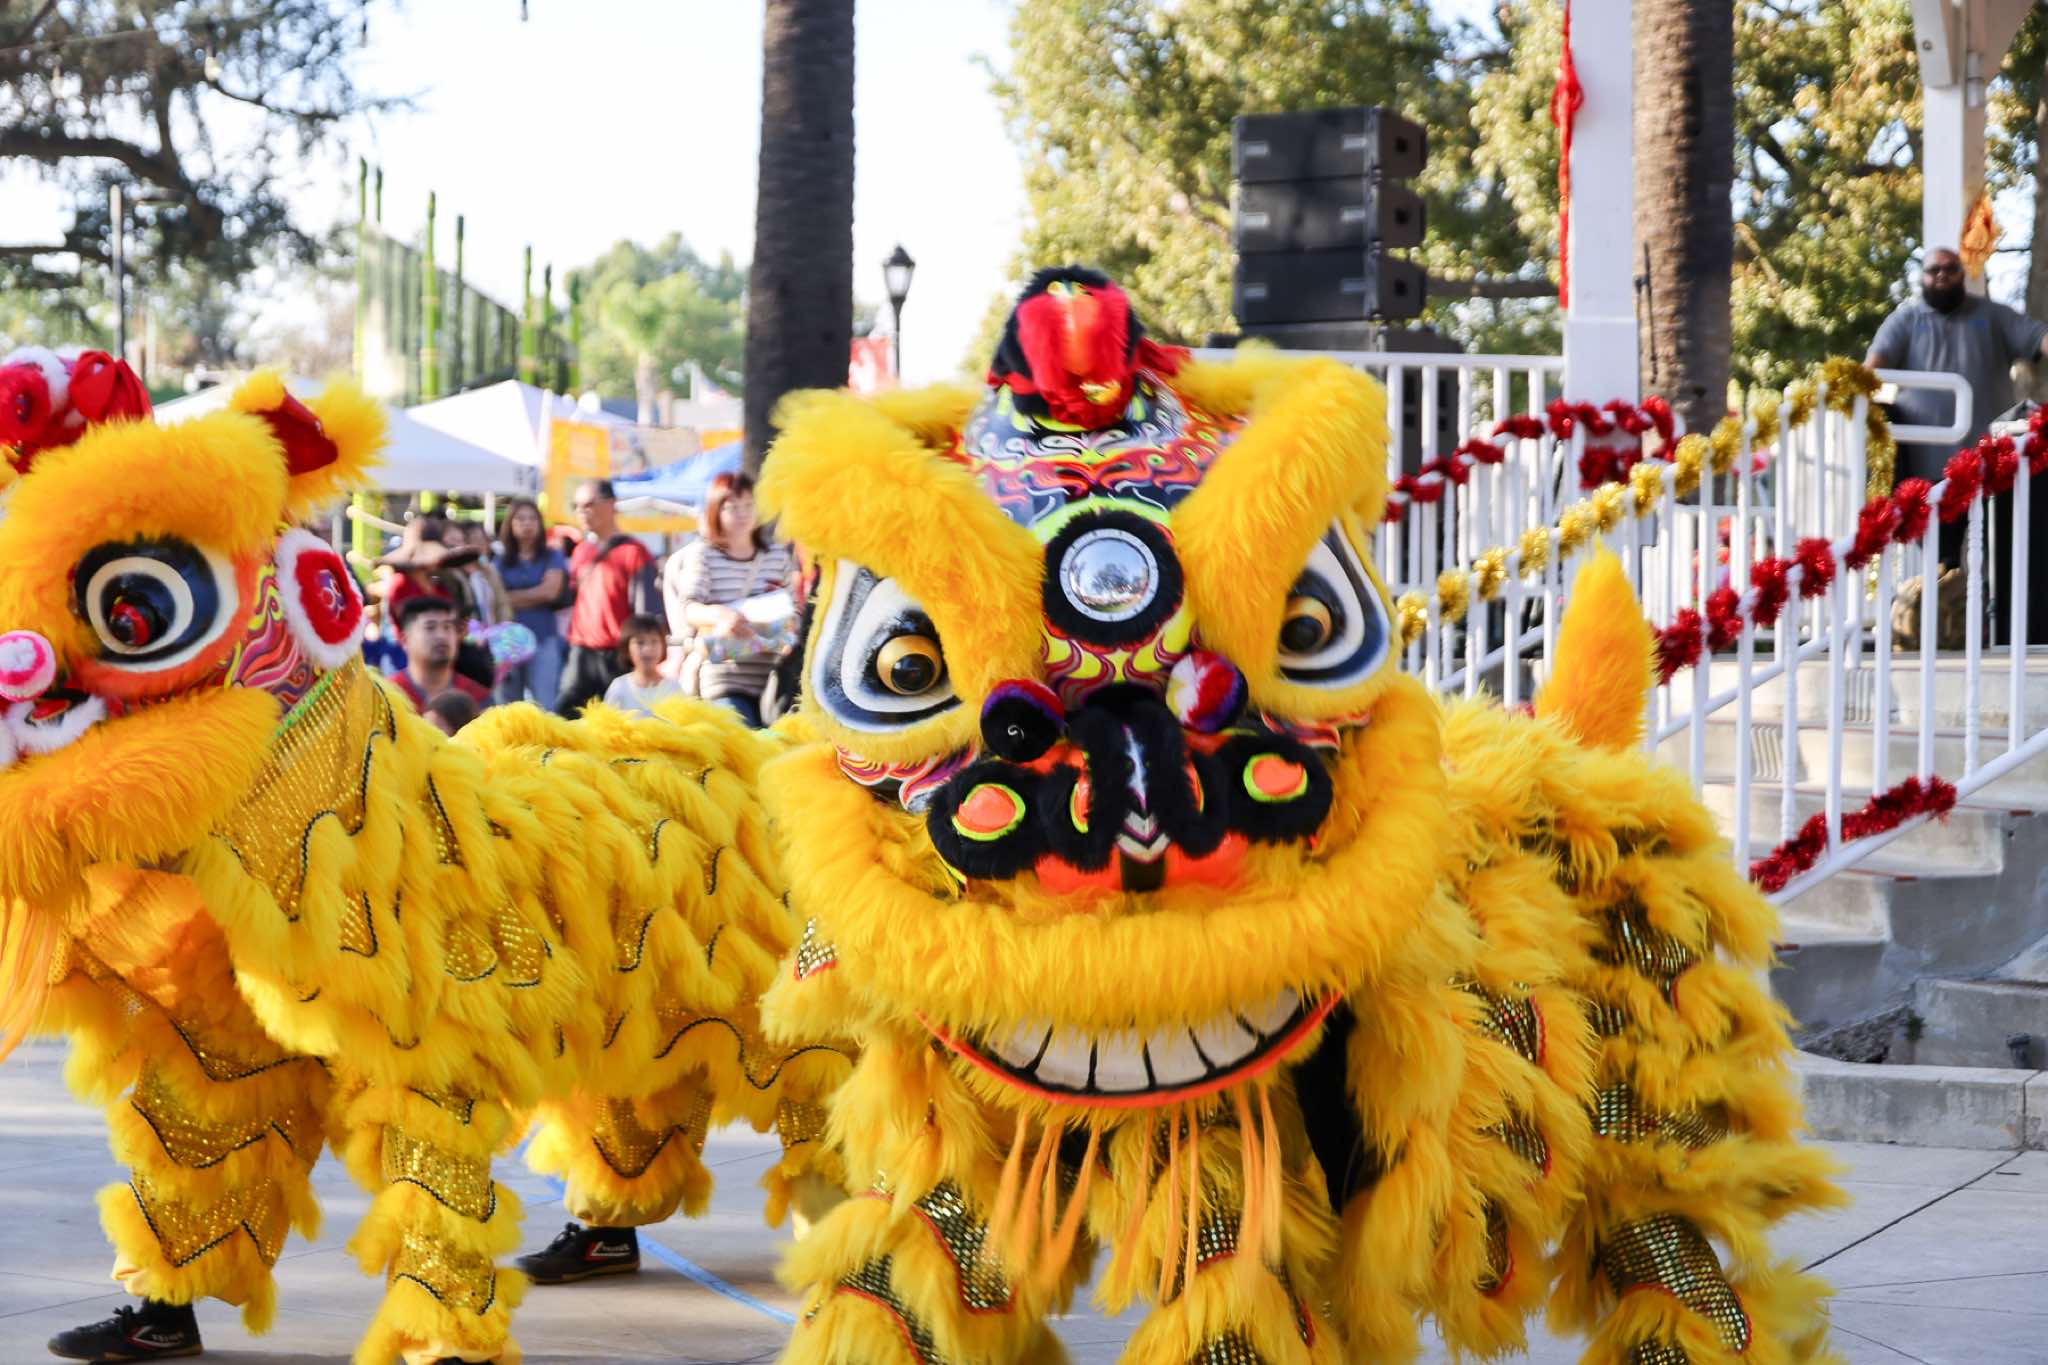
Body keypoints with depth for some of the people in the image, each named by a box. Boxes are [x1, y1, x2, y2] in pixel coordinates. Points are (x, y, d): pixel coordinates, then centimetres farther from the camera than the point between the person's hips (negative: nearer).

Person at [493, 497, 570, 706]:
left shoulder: (552, 557, 8)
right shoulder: (502, 560, 13)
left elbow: (549, 591, -4)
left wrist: (511, 598, 1)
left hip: (544, 640, -2)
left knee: (545, 705, -9)